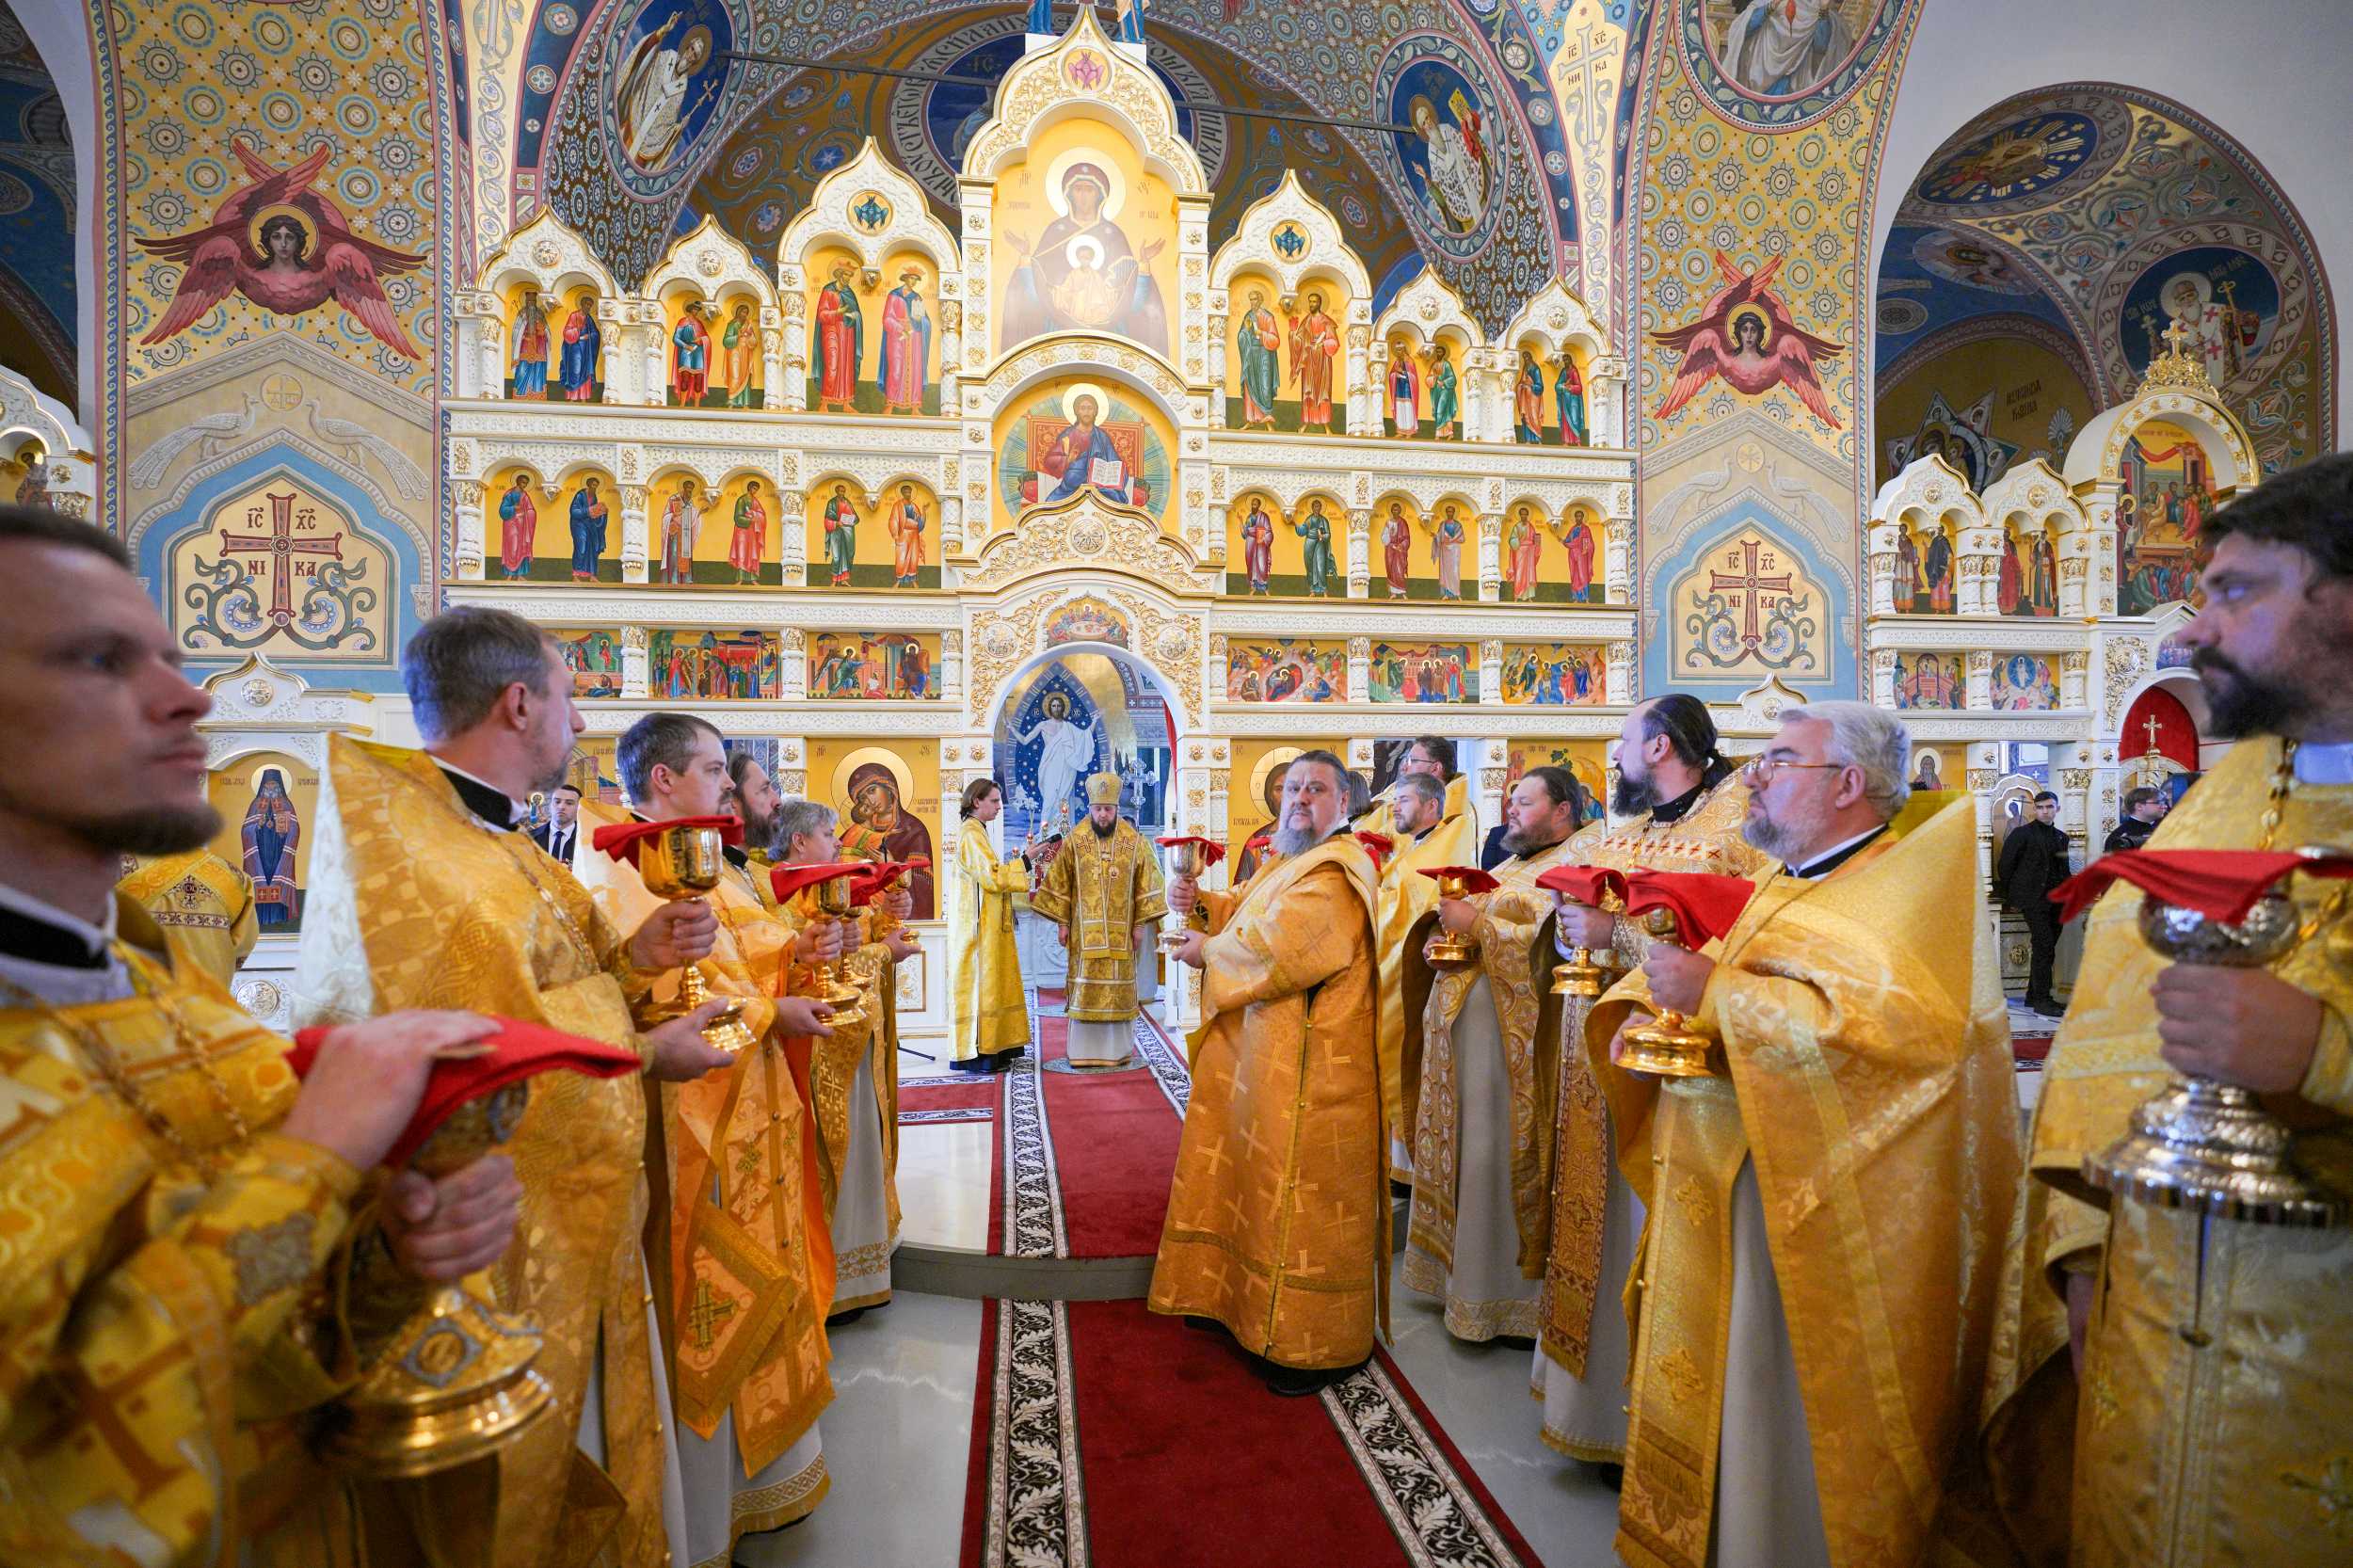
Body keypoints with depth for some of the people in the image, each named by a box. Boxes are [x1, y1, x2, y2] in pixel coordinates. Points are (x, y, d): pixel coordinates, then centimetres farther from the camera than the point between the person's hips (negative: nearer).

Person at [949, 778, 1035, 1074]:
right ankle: (974, 1055, -1)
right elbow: (993, 878, -21)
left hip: (987, 925, 10)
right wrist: (1026, 858, -17)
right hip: (979, 926, -10)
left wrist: (1013, 862, 12)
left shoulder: (978, 832, 17)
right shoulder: (971, 835, -15)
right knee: (980, 983, -6)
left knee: (989, 984, 11)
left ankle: (988, 1049, 16)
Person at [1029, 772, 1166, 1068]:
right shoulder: (1073, 840, -1)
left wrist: (1141, 923, -1)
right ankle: (1083, 1050, 9)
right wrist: (1062, 921, -2)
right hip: (1085, 930, 0)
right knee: (1085, 988, 1)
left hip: (1120, 931, 1)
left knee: (1119, 988, 5)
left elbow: (1145, 885, 3)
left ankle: (1118, 1049, 14)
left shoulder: (1135, 841, 0)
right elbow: (1060, 885, 2)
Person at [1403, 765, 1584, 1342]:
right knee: (1457, 1152, 15)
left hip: (1511, 1040, -9)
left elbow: (1552, 948, -24)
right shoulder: (1507, 867, 20)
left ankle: (1499, 1297, 15)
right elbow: (1463, 931, 24)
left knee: (1494, 1160, -1)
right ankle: (1456, 1270, 30)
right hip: (1455, 1031, 9)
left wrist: (1476, 923, -20)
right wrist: (1439, 943, 3)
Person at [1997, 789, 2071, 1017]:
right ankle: (2041, 1000, -8)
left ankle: (2033, 996, 17)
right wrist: (2012, 900, -1)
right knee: (2044, 948, -12)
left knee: (2045, 950, 8)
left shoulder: (2061, 838, 15)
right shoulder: (2022, 833, -2)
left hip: (2054, 902, 6)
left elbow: (2063, 871, 20)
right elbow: (2005, 867, -2)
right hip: (2032, 900, -6)